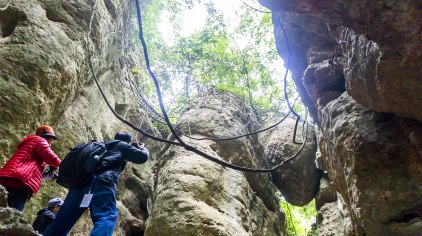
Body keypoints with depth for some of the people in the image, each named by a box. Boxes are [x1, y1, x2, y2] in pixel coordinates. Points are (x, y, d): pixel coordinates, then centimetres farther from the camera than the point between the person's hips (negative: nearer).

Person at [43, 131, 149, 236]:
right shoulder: (122, 145, 21)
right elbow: (142, 157, 18)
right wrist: (143, 148, 39)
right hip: (101, 182, -7)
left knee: (62, 221, 6)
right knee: (106, 218, -18)